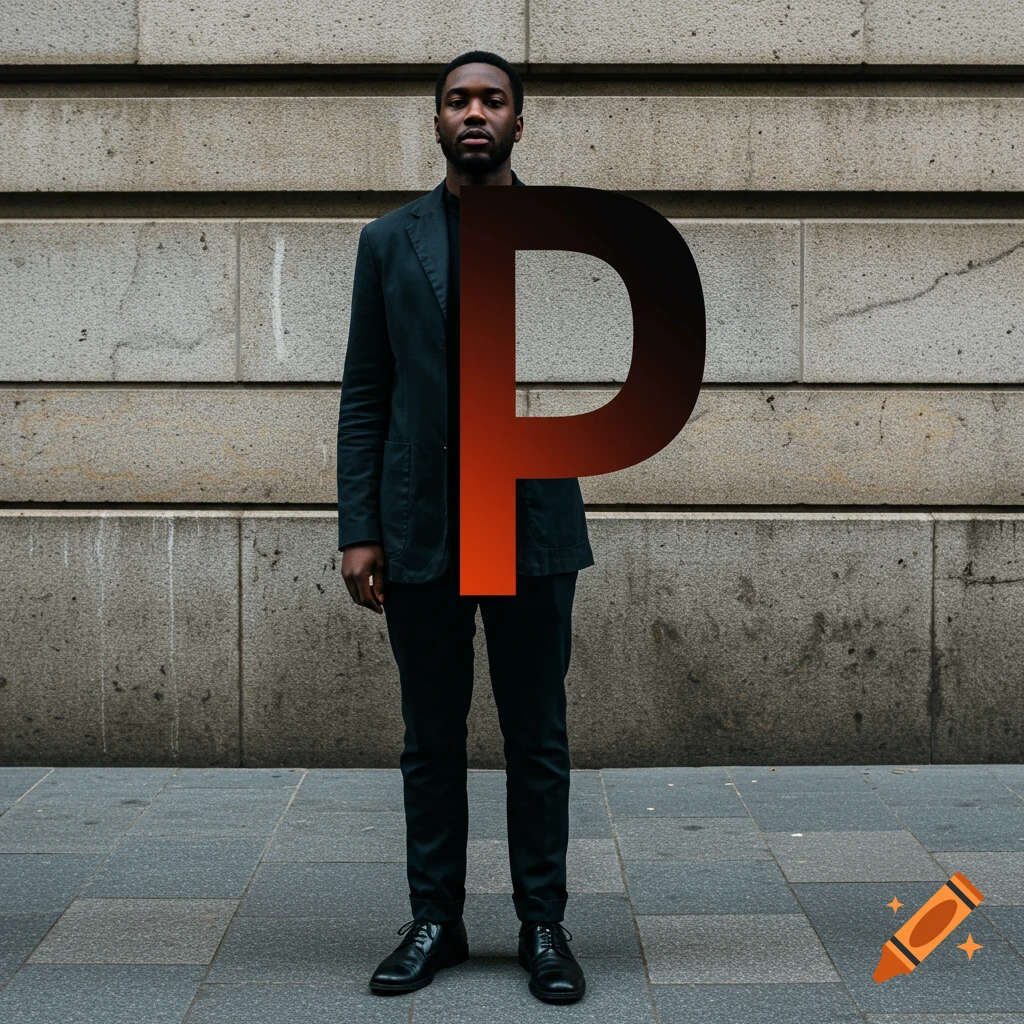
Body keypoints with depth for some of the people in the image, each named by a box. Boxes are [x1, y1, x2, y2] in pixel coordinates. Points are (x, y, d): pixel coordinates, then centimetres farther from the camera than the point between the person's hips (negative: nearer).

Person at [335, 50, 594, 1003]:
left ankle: (543, 924, 16)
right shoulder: (389, 242, 8)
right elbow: (364, 396, 6)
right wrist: (358, 529, -1)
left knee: (537, 739, 5)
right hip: (420, 528, 1)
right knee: (431, 739, 9)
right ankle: (434, 921, 20)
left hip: (534, 523, -1)